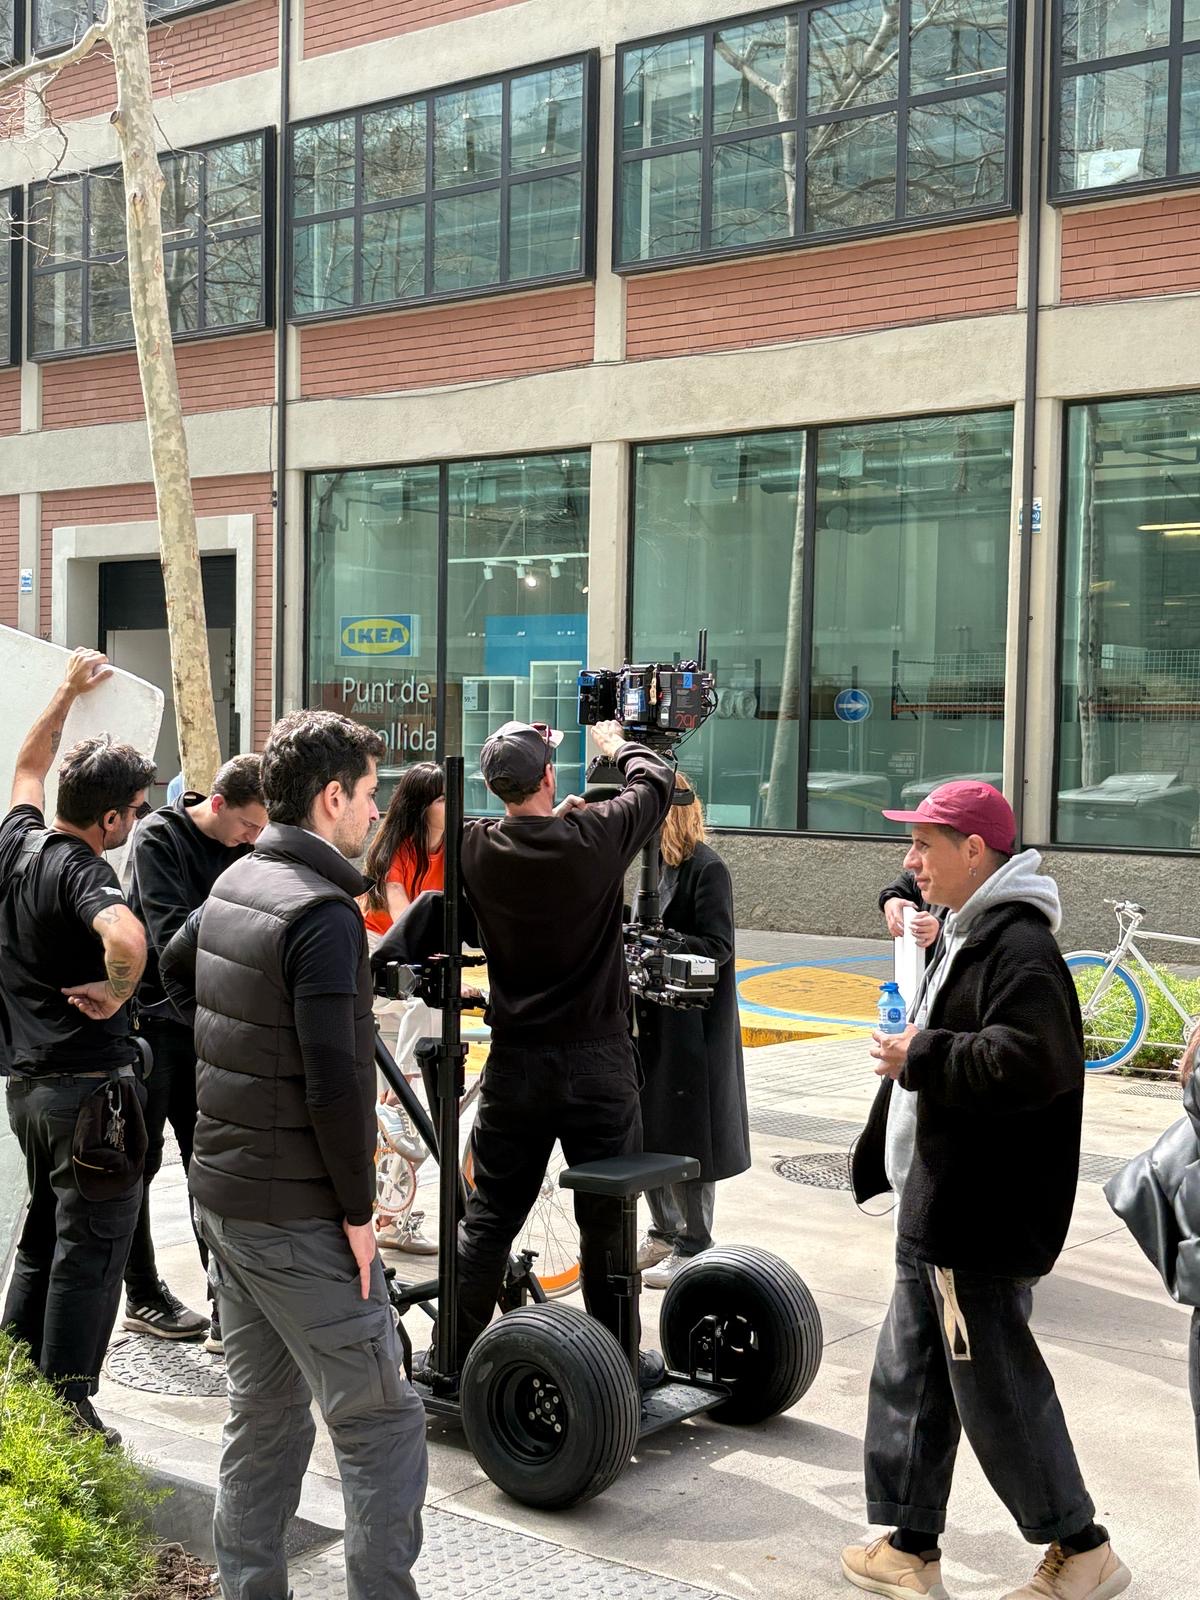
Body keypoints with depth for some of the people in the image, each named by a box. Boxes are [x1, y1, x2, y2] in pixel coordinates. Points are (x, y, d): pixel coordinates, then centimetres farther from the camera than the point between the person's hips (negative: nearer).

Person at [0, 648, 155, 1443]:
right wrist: (115, 995, -24)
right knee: (90, 1257, 2)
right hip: (89, 1086, -9)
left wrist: (69, 692, 31)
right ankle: (68, 1415, 8)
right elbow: (126, 939, -43)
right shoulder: (81, 871, -20)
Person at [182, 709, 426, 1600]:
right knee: (381, 1425, 0)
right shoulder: (324, 914, -20)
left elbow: (173, 964, 28)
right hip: (299, 1217, -9)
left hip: (222, 1194, 9)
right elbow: (336, 1082, -24)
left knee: (264, 1414, 18)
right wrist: (358, 1208, -15)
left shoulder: (234, 884, 7)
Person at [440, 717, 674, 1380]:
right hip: (598, 1059, -2)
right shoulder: (595, 836, -13)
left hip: (515, 1062, 2)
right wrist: (616, 743, 24)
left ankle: (454, 1353, 19)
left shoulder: (476, 848, -7)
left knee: (489, 1216, 12)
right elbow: (657, 779, 6)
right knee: (607, 1219, 9)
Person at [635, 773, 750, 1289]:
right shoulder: (655, 863, 12)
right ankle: (664, 1232, 28)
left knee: (685, 1133, 0)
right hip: (651, 1017, 8)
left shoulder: (707, 869, -13)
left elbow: (717, 947, -19)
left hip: (692, 1023, -8)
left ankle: (694, 1246, 12)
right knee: (645, 1128, 14)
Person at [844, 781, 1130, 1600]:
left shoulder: (1020, 947, -19)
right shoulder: (971, 935, 14)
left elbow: (1029, 1064, -31)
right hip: (939, 1215, 10)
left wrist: (921, 1058, -20)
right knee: (910, 1378, 15)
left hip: (979, 1224, -10)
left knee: (994, 1386, 0)